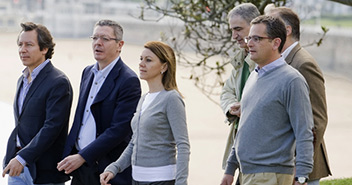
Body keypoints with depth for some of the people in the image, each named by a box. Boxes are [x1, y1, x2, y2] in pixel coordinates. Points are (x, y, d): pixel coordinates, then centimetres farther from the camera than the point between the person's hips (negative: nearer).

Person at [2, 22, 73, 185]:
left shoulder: (59, 83, -14)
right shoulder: (22, 80, 14)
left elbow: (52, 127, -20)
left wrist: (22, 158, -24)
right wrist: (12, 158, 13)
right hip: (17, 167, 7)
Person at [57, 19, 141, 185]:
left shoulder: (128, 81, -12)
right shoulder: (88, 72, 13)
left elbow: (119, 129, -18)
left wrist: (82, 157, -19)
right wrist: (68, 155, 9)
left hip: (108, 171, -7)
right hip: (80, 168, 7)